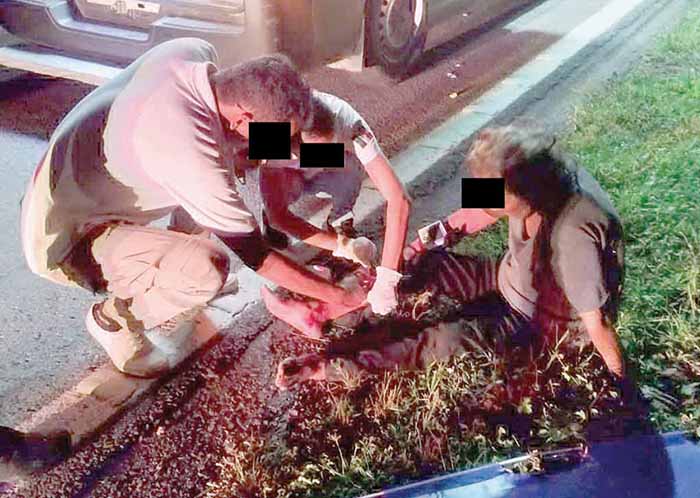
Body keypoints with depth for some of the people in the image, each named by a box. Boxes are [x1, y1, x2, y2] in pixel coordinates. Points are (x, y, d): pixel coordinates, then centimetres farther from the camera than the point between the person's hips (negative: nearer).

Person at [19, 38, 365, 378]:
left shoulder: (192, 51, -16)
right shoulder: (191, 153, -36)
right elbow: (255, 254, -25)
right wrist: (339, 297, -16)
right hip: (66, 239, -8)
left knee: (236, 162, 1)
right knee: (206, 268, -33)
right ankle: (113, 319, -2)